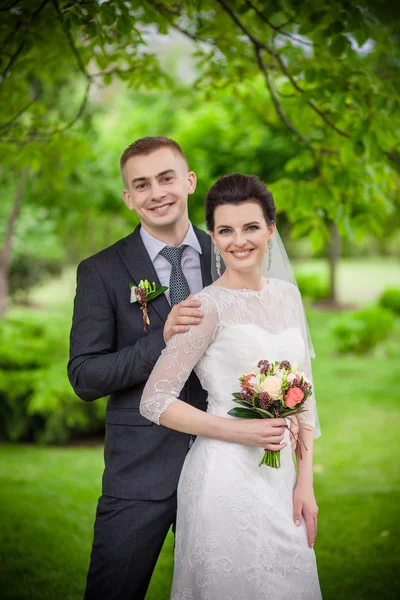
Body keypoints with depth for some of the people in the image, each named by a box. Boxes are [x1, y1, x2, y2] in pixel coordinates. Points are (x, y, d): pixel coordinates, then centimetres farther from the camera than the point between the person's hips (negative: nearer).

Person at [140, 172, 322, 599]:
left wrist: (305, 481, 5)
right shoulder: (207, 305, -11)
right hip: (227, 479, -6)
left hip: (281, 475, 6)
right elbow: (155, 403, -11)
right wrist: (240, 430, -17)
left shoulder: (287, 296, 8)